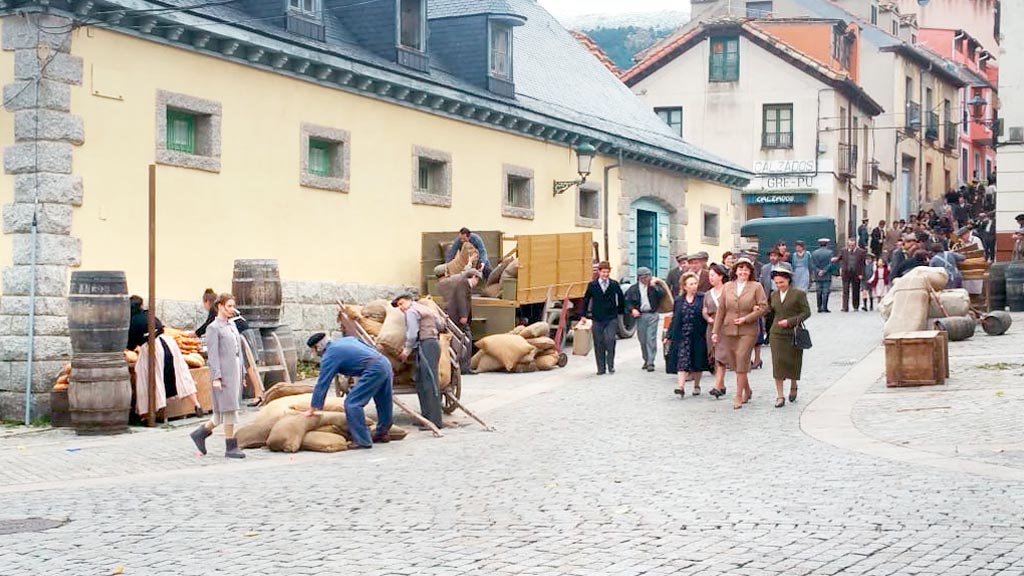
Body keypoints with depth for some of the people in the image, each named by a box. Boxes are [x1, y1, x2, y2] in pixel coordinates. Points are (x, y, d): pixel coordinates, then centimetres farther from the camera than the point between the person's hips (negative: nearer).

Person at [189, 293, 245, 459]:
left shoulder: (232, 326, 17)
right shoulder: (213, 328, -6)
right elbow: (212, 354, -11)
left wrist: (242, 375, 17)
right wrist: (216, 378, -18)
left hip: (235, 373, 8)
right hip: (223, 375, -8)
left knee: (226, 411, 9)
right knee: (228, 409, -7)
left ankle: (200, 433, 22)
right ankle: (230, 447, -3)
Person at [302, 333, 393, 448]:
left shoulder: (329, 357, 1)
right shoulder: (346, 339, 24)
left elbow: (322, 384, 2)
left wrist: (312, 410, 8)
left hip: (373, 370, -9)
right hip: (385, 362, 9)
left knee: (352, 403, -5)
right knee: (383, 403, 22)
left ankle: (363, 441, -4)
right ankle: (382, 433, 38)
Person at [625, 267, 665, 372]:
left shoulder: (654, 286, 5)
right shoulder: (633, 289, 6)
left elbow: (662, 295, -7)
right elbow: (628, 301, 6)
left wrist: (655, 287, -17)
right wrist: (632, 309, -10)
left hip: (652, 315, -2)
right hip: (640, 315, 2)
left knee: (651, 339, -9)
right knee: (642, 340, 8)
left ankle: (650, 362, -9)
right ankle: (646, 360, 23)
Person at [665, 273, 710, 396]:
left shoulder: (702, 298, -1)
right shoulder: (679, 301, 8)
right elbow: (675, 319, 12)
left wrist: (707, 334, -8)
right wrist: (669, 336, 9)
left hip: (698, 336, -1)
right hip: (683, 336, 1)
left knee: (697, 362, 7)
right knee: (682, 361, -8)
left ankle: (696, 386, 23)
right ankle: (681, 386, -14)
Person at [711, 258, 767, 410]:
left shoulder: (756, 287, 2)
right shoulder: (728, 287, 9)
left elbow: (764, 307, -3)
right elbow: (721, 310, 10)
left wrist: (746, 318, -12)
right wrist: (715, 331, 6)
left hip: (748, 331, -3)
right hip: (729, 330, 3)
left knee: (741, 362, -11)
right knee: (734, 363, 7)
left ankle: (738, 397, -5)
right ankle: (747, 390, 28)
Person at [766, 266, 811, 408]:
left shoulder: (799, 294, -5)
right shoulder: (774, 294, 9)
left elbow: (806, 312, -6)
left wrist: (790, 321, -16)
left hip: (793, 334, -3)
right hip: (777, 334, 3)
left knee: (792, 363, 8)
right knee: (778, 364, -5)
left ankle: (793, 387, 36)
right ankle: (780, 396, -3)